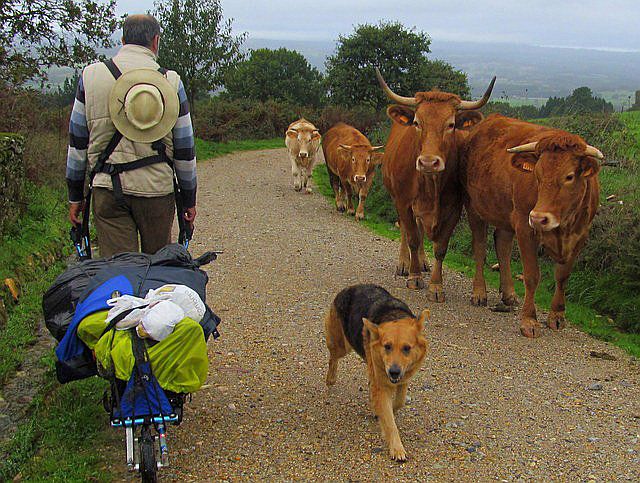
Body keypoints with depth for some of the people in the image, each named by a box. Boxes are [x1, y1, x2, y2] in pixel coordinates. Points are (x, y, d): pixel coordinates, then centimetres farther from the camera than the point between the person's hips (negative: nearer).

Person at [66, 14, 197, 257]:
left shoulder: (91, 76, 2)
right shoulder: (171, 81, -1)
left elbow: (77, 141, 5)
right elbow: (184, 148, 2)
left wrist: (75, 195, 14)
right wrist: (188, 199, 13)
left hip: (108, 188, 0)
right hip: (158, 190, 0)